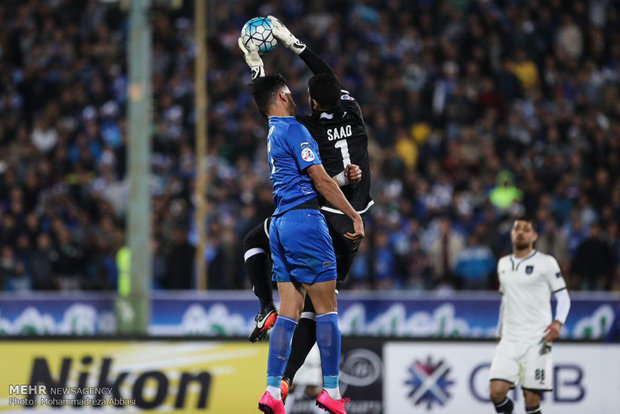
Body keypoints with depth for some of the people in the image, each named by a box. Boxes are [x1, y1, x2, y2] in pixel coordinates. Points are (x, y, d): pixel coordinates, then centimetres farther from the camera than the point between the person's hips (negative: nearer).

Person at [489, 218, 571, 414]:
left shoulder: (546, 263, -1)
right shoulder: (503, 264, 15)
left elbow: (564, 298, 1)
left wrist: (558, 323, -16)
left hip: (536, 340, -4)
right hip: (509, 340, 4)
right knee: (497, 392, -12)